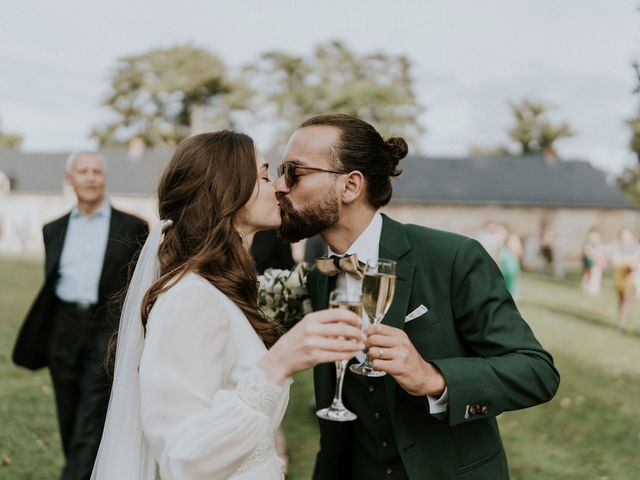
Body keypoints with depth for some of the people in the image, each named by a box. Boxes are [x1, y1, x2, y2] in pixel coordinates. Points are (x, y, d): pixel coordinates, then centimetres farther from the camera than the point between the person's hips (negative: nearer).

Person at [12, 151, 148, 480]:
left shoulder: (131, 227, 2)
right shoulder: (54, 230, 13)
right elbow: (49, 286, 17)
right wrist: (42, 340, 13)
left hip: (107, 331, -4)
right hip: (63, 330, 5)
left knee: (91, 426, -6)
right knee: (70, 423, 12)